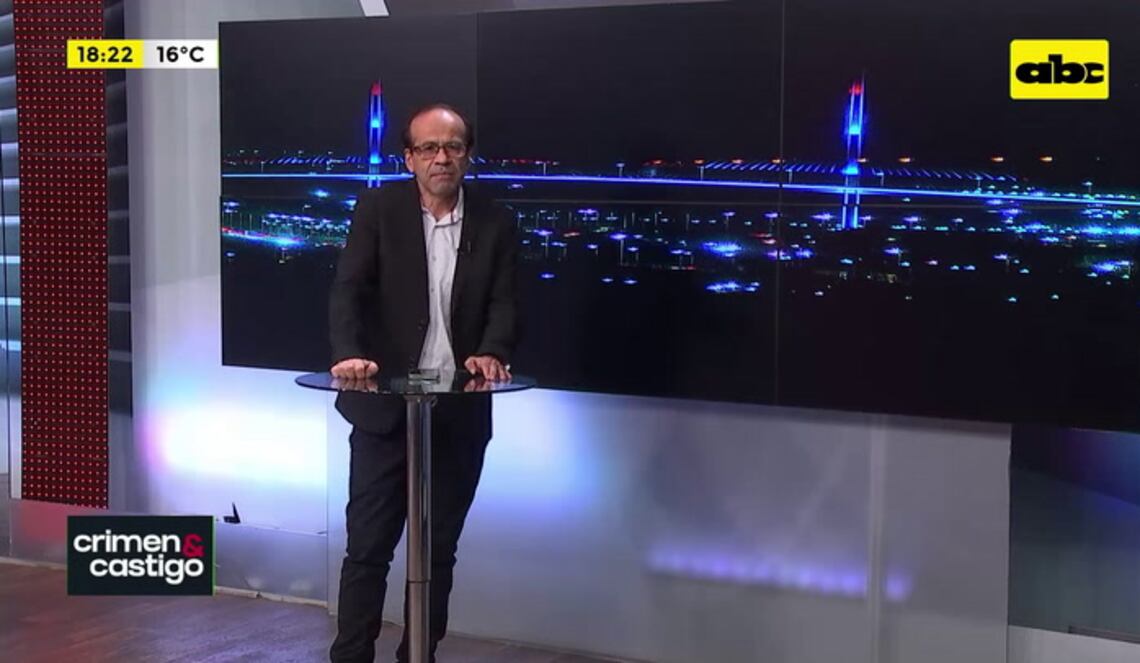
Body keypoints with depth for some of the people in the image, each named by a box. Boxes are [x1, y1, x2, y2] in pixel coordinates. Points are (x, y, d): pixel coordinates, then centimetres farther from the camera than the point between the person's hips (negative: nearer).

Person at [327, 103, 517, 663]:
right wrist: (349, 354, -27)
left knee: (440, 548, 10)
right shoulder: (378, 208, -1)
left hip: (460, 413, 2)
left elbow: (503, 302, -1)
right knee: (368, 546, -1)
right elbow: (349, 288, -9)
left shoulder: (494, 225, 4)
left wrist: (492, 352, -23)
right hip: (386, 405, -2)